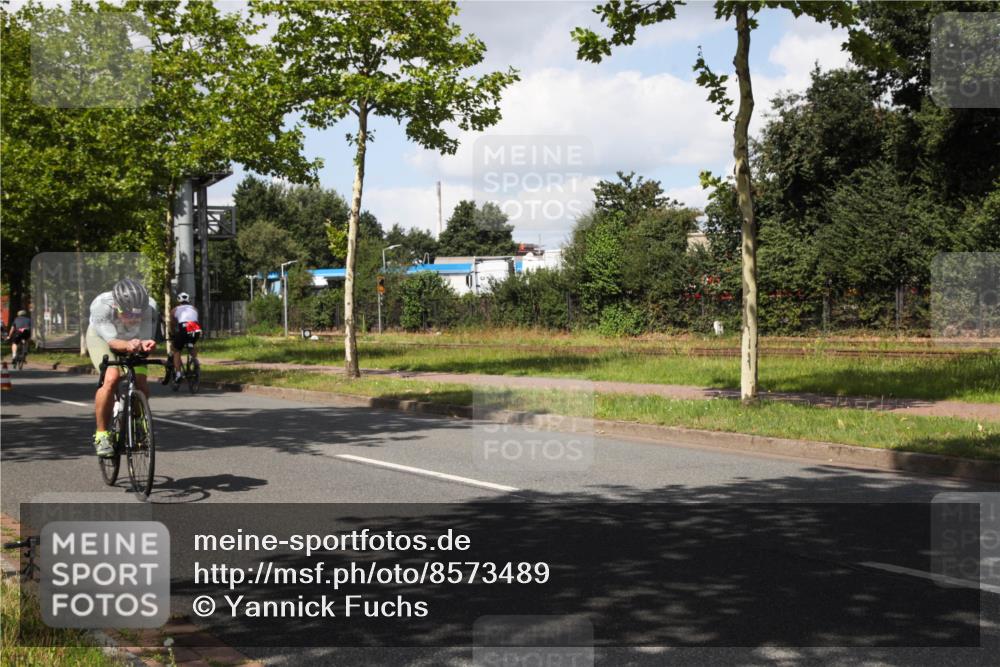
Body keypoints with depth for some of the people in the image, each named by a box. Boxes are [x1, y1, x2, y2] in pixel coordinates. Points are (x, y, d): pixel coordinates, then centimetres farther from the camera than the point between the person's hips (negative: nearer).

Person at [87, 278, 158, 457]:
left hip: (133, 341, 3)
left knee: (141, 381, -18)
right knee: (111, 378, -28)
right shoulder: (101, 306, -39)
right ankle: (101, 435, -13)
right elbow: (112, 341, -41)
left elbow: (144, 339, -30)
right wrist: (127, 345, -63)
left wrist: (146, 345, -54)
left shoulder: (149, 307, -33)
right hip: (102, 337, -2)